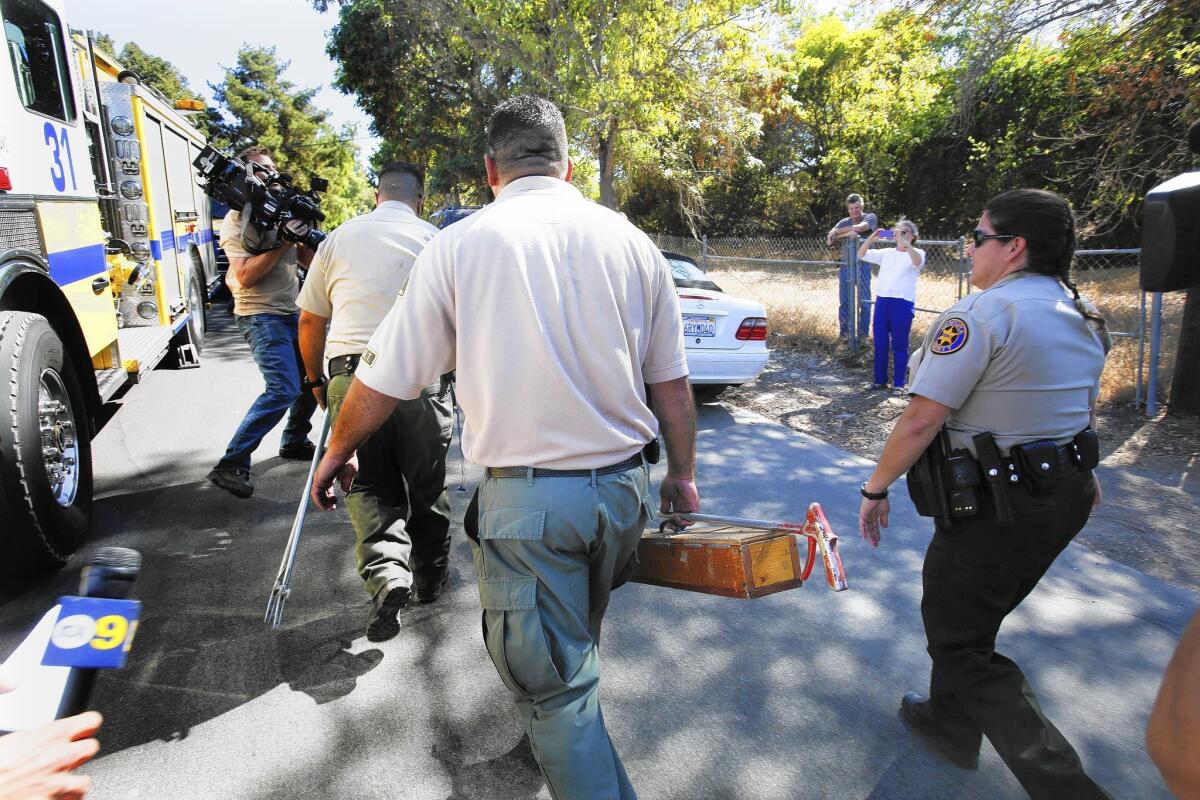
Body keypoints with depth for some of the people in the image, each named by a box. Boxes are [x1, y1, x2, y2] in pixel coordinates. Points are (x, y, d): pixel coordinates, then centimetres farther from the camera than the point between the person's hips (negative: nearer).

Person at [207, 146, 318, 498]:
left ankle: (295, 442, 33)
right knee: (282, 390, -20)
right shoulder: (236, 221, -8)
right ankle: (231, 465, -15)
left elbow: (309, 260, 12)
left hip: (291, 311, 8)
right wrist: (282, 243, -21)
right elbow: (244, 276, -19)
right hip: (260, 315, -8)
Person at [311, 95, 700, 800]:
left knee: (557, 687, 12)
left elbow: (384, 378, 0)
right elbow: (672, 384, 4)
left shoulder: (461, 245, -6)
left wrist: (337, 451, 18)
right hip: (624, 485, 5)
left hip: (526, 498, -4)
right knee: (578, 643, 29)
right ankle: (564, 740, 54)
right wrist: (683, 475, 18)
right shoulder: (630, 241, 1)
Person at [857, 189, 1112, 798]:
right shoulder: (1083, 317, 8)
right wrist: (1081, 475, 35)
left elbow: (919, 422, -23)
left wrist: (875, 489, -12)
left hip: (996, 508, -9)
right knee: (970, 617, 24)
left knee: (959, 640, 6)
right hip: (1067, 495, 9)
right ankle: (949, 723, 42)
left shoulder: (982, 313, -20)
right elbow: (1082, 408, 21)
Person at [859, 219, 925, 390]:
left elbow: (917, 262, -22)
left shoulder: (917, 253, 2)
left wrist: (905, 243, -33)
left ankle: (898, 383, 9)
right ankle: (880, 380, 19)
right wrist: (871, 238, -3)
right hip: (881, 301, 5)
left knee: (899, 345, 1)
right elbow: (862, 255, 11)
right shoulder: (886, 253, 14)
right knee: (880, 343, 8)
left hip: (903, 303, -4)